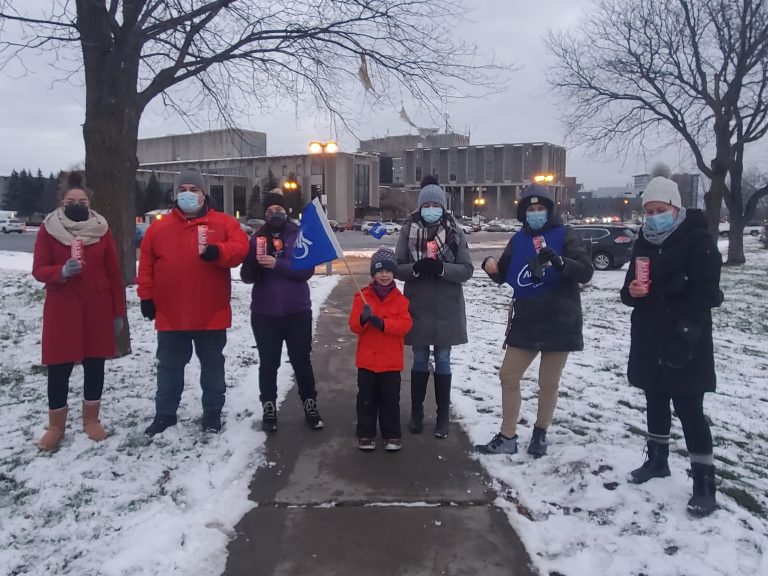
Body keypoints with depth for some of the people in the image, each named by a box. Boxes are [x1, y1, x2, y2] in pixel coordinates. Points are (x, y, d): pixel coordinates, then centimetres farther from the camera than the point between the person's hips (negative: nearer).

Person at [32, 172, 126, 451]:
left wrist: (118, 311, 1)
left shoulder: (101, 229, 1)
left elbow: (114, 274, 3)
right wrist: (62, 271, -25)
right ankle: (56, 426, 17)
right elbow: (39, 270, -2)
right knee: (59, 368, 1)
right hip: (61, 309, -1)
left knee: (94, 363, 8)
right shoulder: (47, 229, -1)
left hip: (97, 308, 1)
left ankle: (91, 420, 24)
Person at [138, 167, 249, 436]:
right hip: (170, 314, 2)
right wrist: (146, 297, 4)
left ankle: (212, 413, 27)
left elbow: (239, 247, -15)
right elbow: (146, 265, 8)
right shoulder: (159, 227, 6)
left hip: (211, 314, -2)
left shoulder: (224, 223, -1)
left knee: (212, 366, 11)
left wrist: (217, 251, -33)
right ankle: (165, 414, 30)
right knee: (169, 367, 15)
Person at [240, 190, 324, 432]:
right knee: (268, 364, 10)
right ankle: (269, 409, 24)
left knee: (302, 361, 9)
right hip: (264, 313, 1)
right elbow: (246, 276, -2)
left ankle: (310, 407, 23)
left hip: (297, 311, -1)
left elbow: (307, 270, -12)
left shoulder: (300, 235, -1)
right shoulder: (257, 238, 3)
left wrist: (277, 264, -24)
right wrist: (255, 264, -24)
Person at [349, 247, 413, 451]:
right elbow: (354, 325, -6)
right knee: (366, 399, 10)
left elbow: (405, 324, -13)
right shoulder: (362, 296, -1)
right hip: (367, 359, 1)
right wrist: (364, 319, -28)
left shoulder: (400, 299, -1)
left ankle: (392, 435, 23)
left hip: (391, 360, 0)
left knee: (390, 399, 9)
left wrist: (382, 323, -25)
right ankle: (366, 434, 23)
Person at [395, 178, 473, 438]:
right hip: (417, 308, 1)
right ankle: (416, 412, 28)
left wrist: (441, 268, -22)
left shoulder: (455, 232, -2)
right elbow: (397, 268, -2)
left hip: (446, 309, 0)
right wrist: (416, 268, -22)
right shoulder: (408, 231, -1)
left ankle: (443, 416, 22)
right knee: (420, 361, 12)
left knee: (443, 362, 9)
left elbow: (467, 269, -5)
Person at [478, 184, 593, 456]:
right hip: (525, 322, 4)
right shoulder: (519, 239, 8)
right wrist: (492, 266, -10)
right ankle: (508, 437, 17)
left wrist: (560, 261, -33)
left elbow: (585, 272, -14)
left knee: (549, 384, 7)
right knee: (508, 376, 4)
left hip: (559, 323, -4)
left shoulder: (564, 235, -5)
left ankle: (540, 433, 28)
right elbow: (504, 275, 13)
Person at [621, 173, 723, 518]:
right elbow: (630, 291, 12)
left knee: (689, 410, -3)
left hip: (686, 342, -6)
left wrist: (684, 338, -23)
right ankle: (657, 460, 34)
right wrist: (631, 291, -12)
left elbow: (705, 295, -16)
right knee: (655, 401, 17)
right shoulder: (645, 242, 9)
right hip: (650, 340, 6)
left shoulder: (698, 240, -11)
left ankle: (704, 483, 8)